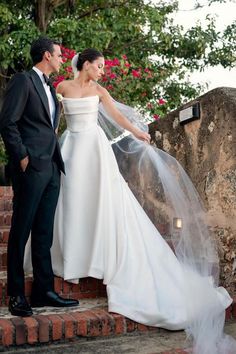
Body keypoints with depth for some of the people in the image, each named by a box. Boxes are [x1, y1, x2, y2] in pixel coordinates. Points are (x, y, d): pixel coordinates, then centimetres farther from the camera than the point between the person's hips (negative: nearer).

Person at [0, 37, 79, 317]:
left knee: (44, 233, 9)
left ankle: (44, 291, 15)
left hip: (51, 169, 8)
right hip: (31, 168, -8)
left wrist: (57, 161, 14)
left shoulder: (50, 87, 21)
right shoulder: (23, 80, -4)